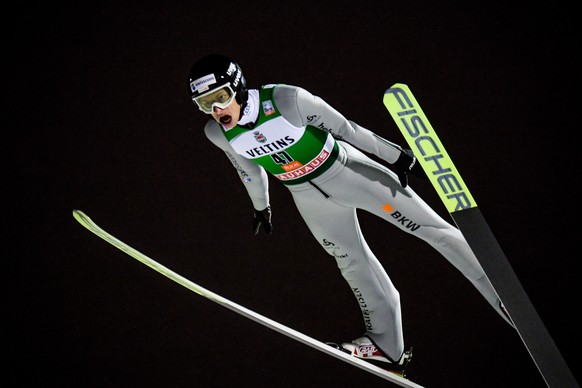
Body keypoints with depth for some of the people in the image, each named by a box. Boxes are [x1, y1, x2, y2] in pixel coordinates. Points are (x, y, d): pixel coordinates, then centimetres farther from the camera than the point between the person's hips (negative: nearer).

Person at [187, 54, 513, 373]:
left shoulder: (285, 100, -31)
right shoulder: (218, 133, -14)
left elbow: (343, 127, -20)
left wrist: (398, 157, -11)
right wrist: (261, 208, 21)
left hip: (347, 171, -5)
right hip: (308, 198, 5)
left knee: (431, 228, -3)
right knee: (352, 261, 17)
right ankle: (387, 347, 31)